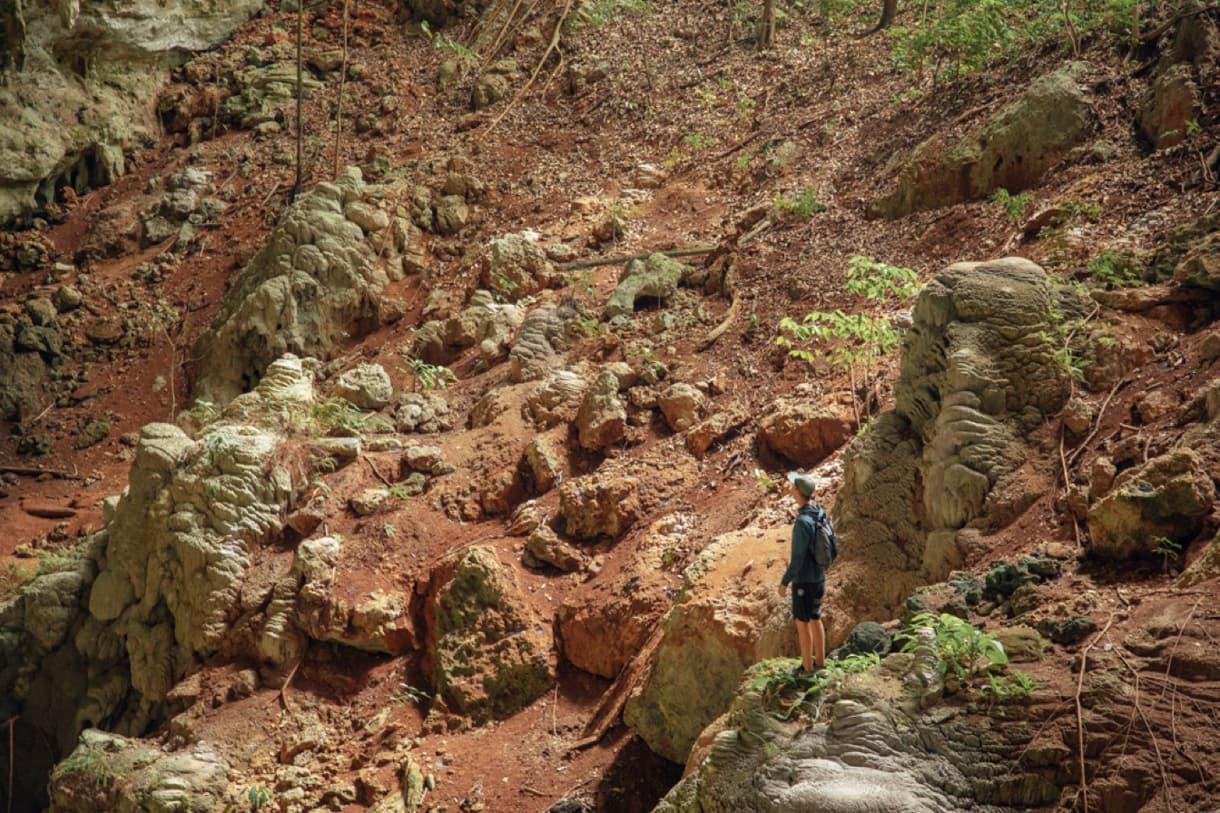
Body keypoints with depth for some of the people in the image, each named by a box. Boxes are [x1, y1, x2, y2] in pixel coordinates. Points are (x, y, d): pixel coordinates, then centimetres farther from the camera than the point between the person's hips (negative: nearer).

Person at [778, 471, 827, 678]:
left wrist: (785, 581, -12)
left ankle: (807, 667, 14)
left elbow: (798, 558, -24)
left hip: (804, 580, -8)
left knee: (802, 622, 5)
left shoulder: (803, 522, -28)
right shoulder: (820, 512, 0)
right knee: (815, 619, 20)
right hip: (819, 577, 8)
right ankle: (819, 660, 32)